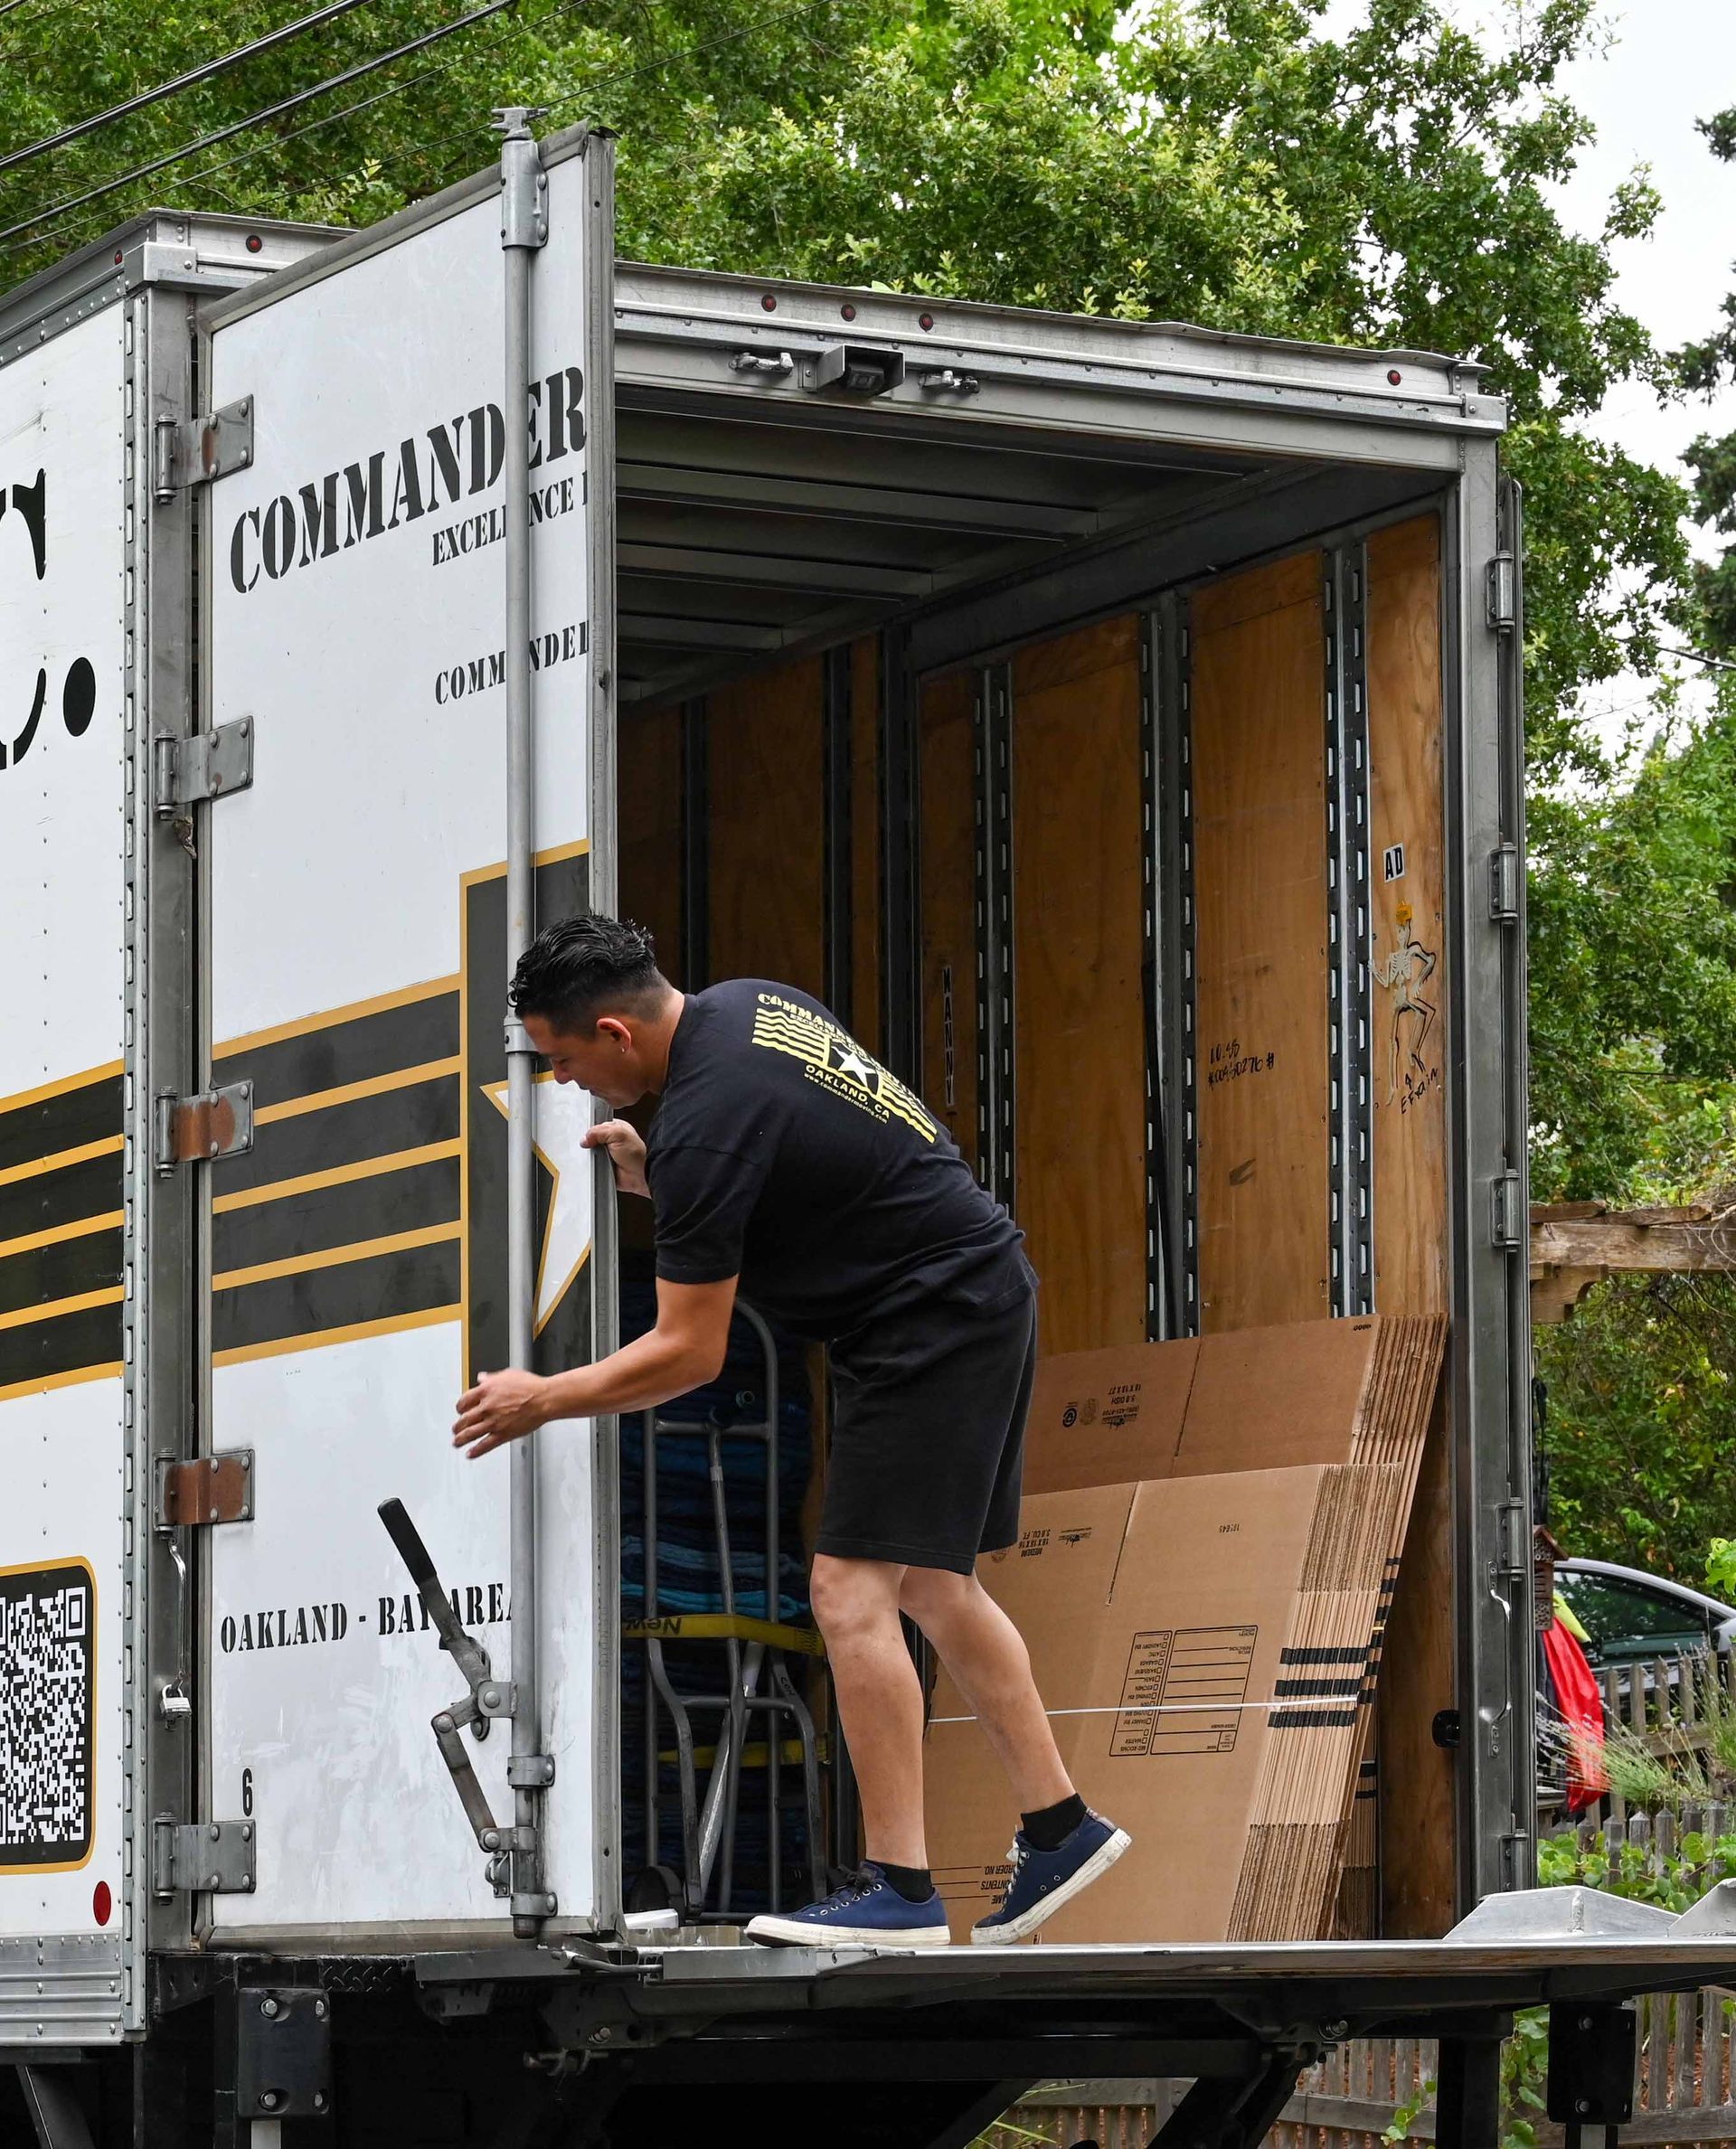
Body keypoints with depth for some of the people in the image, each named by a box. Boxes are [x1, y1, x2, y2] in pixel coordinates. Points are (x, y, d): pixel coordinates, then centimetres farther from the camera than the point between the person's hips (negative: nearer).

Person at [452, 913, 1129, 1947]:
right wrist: (652, 1177, 8)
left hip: (930, 1321, -10)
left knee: (853, 1591, -11)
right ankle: (1060, 1828, 21)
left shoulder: (708, 1121, -24)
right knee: (934, 1586, 16)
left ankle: (899, 1888, -11)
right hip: (979, 1293, 10)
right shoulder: (747, 1004, 4)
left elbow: (690, 1354, -18)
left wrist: (542, 1399, -6)